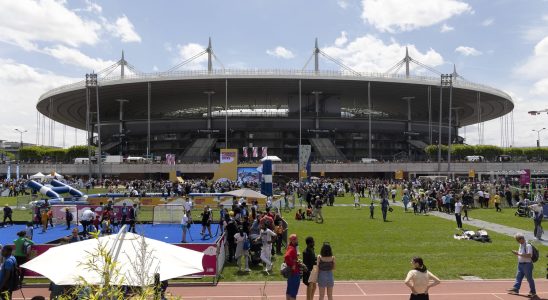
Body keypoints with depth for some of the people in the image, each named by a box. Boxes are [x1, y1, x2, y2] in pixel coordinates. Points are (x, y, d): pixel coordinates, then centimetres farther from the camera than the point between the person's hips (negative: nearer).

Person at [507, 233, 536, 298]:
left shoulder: (528, 245, -20)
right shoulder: (521, 245, 8)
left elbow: (529, 255, -29)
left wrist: (519, 254, -29)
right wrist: (516, 253, 1)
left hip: (527, 264, -9)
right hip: (520, 264, 9)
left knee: (529, 278, 6)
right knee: (518, 277, 10)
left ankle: (533, 291, 20)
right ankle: (515, 289, 14)